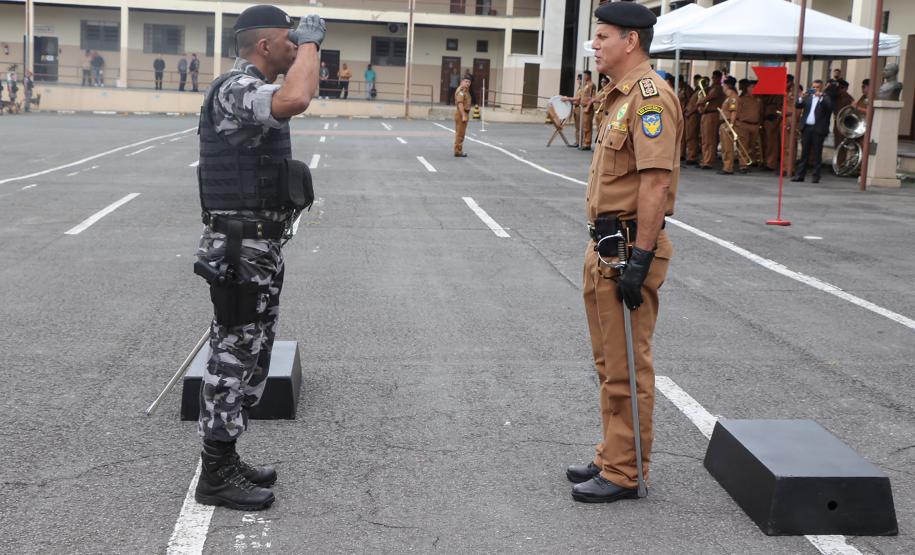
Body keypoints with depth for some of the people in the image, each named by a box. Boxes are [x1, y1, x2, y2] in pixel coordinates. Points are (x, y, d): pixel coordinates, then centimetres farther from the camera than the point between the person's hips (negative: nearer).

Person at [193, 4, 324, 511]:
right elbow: (295, 100, -37)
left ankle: (225, 460, 27)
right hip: (240, 250, -11)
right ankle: (216, 476, 7)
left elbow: (292, 98, 37)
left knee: (248, 355, 16)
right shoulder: (236, 88, -18)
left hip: (257, 246, 11)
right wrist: (310, 41, -25)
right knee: (232, 356, -3)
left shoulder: (250, 89, 16)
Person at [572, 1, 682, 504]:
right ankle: (612, 457, 29)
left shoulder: (649, 95, -16)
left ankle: (624, 473, 8)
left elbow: (656, 181, -23)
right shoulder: (622, 96, 17)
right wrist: (602, 249, 19)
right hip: (605, 245, 11)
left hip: (629, 249, -11)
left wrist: (639, 259, -25)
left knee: (627, 367, -2)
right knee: (608, 363, 17)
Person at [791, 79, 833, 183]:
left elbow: (829, 106, -14)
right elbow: (798, 105, 6)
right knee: (804, 152, 5)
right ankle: (800, 174, 6)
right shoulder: (808, 97, 16)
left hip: (818, 129, -4)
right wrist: (802, 97, -11)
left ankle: (816, 176, 2)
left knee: (817, 153, 0)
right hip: (806, 128, 4)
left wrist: (820, 97, -22)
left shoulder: (825, 98, 5)